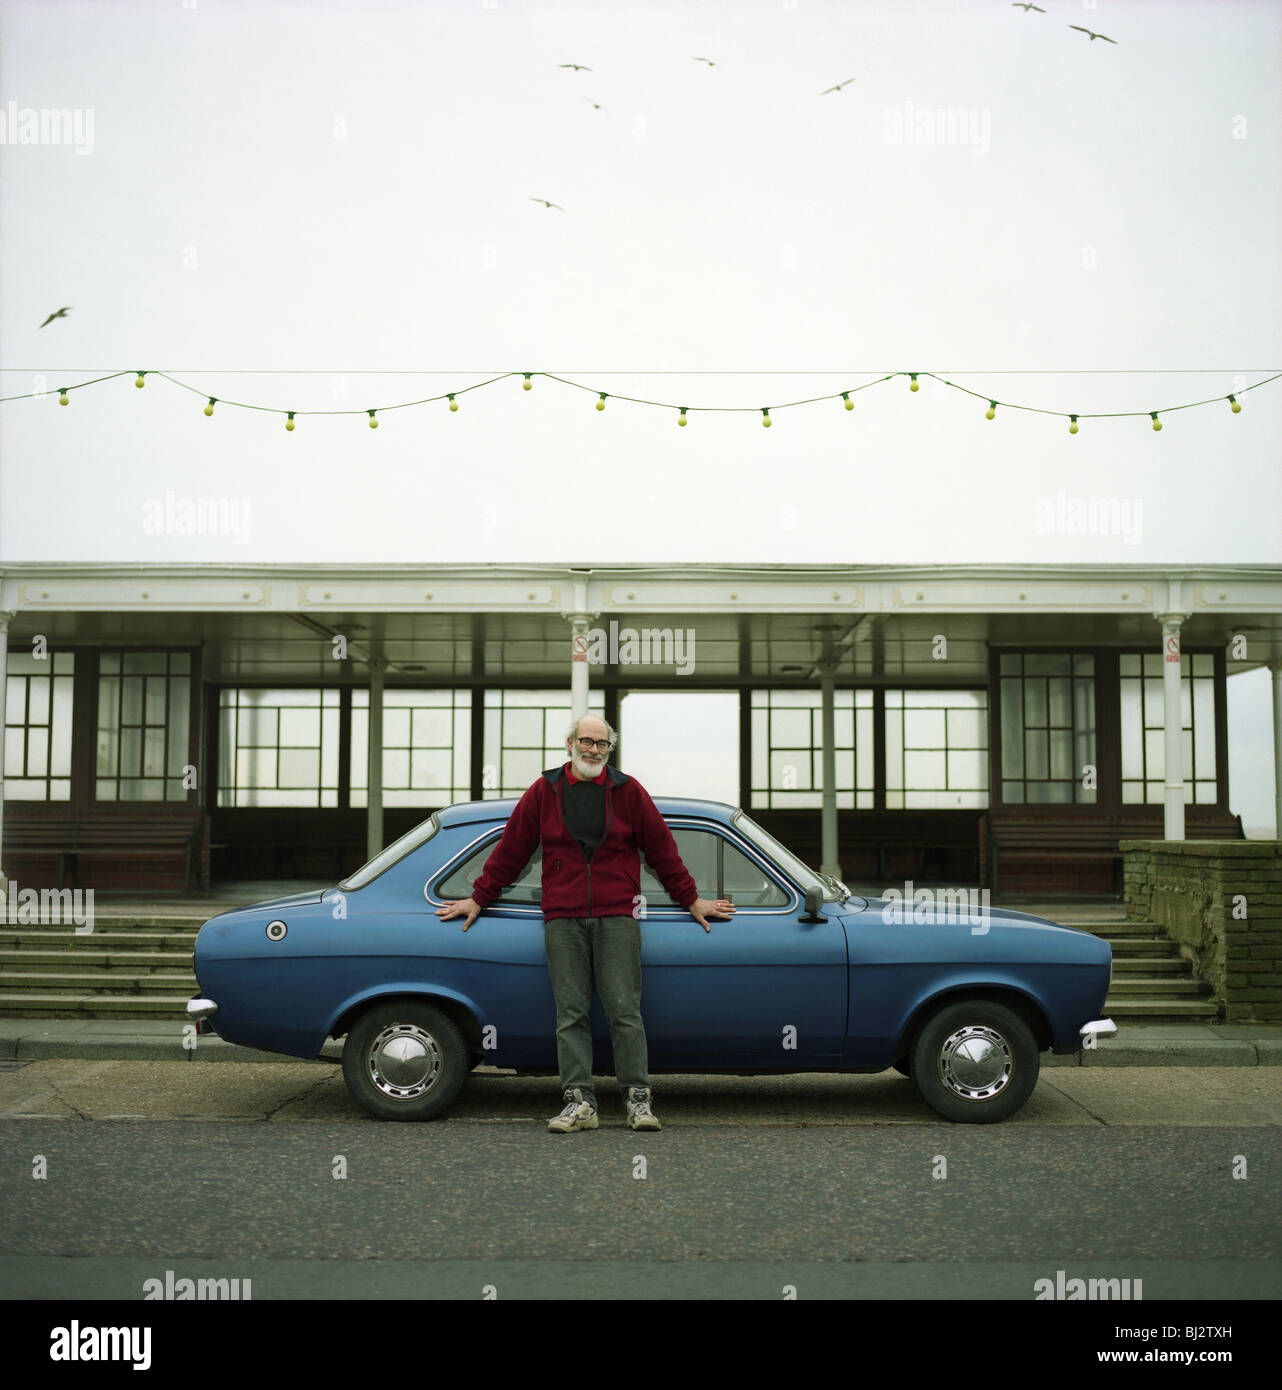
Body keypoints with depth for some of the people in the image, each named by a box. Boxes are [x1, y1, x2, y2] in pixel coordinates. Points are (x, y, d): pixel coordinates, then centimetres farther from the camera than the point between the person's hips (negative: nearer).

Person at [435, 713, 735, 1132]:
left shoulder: (628, 791, 8)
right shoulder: (544, 792, 9)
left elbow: (662, 850, 12)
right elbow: (510, 849, 14)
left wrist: (691, 900, 14)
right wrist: (478, 898, 16)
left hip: (617, 917, -1)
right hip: (563, 920, 1)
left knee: (625, 1010, -3)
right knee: (571, 1014, 0)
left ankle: (638, 1100, 4)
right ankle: (579, 1103, 3)